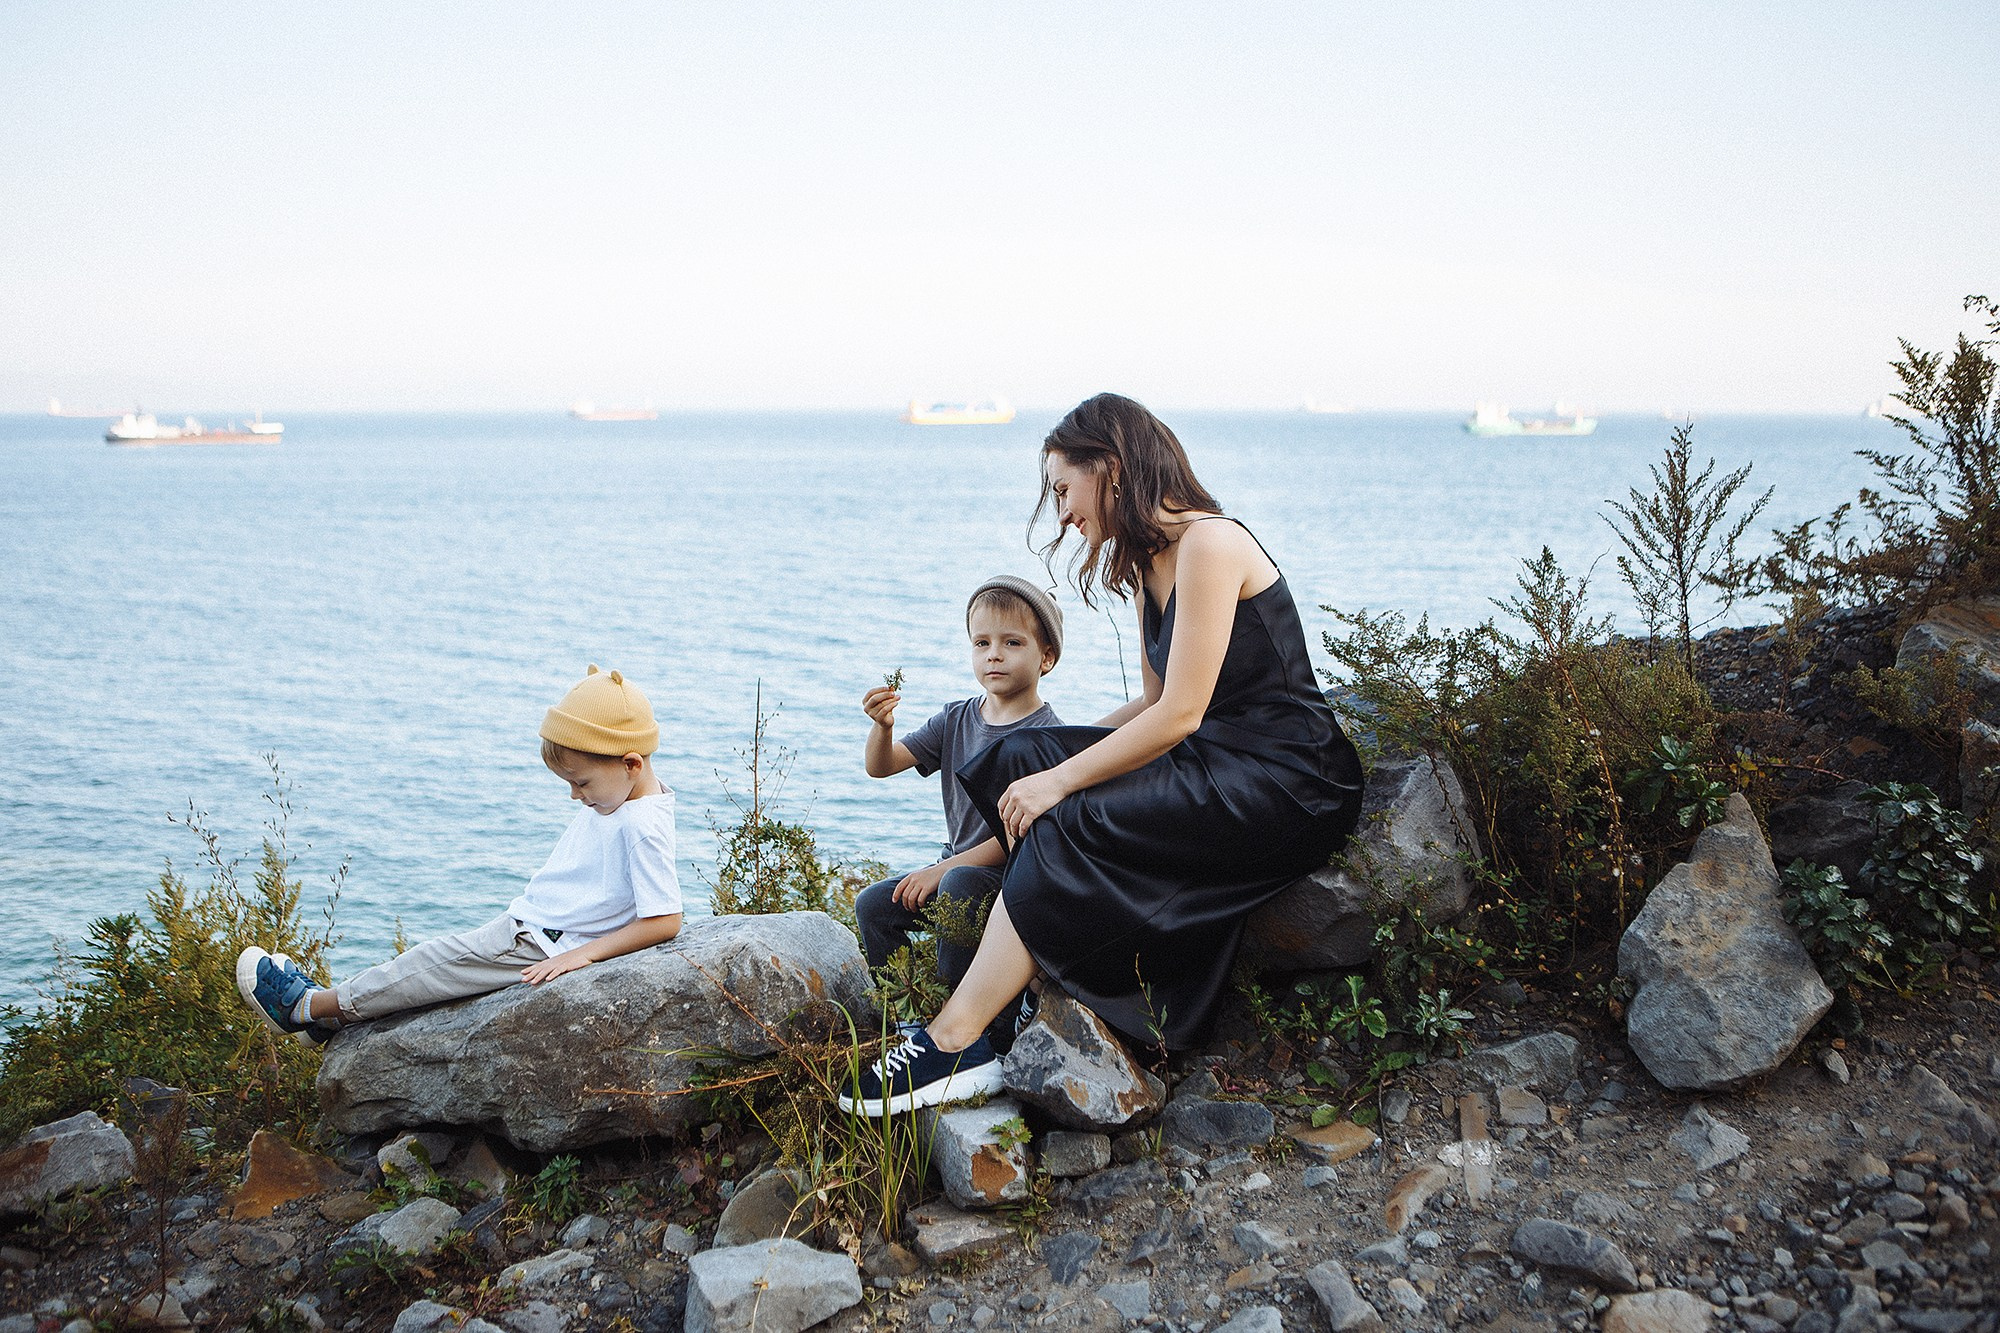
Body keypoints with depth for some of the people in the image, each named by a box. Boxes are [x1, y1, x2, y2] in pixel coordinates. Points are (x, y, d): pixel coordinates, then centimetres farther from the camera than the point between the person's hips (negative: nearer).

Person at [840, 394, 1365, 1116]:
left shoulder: (1208, 543, -15)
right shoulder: (1148, 563, 14)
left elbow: (1180, 714, -21)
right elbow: (1158, 702, 14)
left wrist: (1062, 779, -15)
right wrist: (1056, 760, 2)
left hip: (1289, 781, -9)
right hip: (1216, 765, 10)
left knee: (1069, 825, -24)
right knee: (1021, 758, -2)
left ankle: (955, 1044, -20)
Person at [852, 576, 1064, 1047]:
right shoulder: (956, 720, 6)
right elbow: (881, 765, 3)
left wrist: (945, 869, -20)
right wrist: (882, 726, -20)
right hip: (955, 864, 7)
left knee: (960, 886, -34)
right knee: (872, 904, -7)